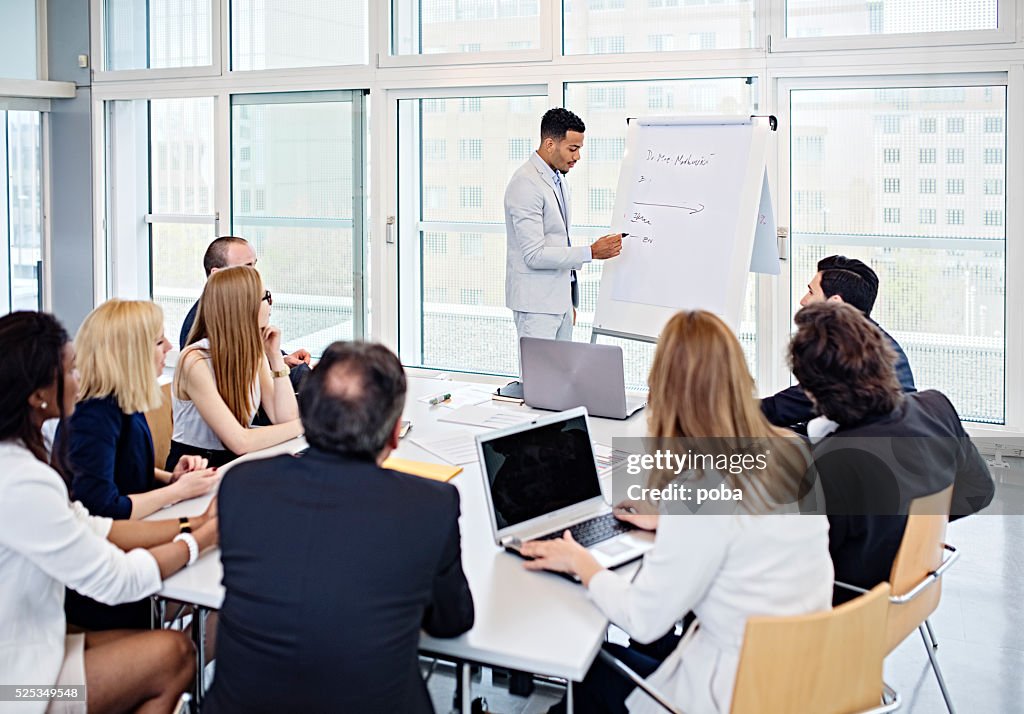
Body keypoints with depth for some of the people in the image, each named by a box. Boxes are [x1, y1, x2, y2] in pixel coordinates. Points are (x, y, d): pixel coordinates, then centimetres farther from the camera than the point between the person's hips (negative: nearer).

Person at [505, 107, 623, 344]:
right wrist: (591, 252, -21)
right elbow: (534, 255, -21)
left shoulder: (557, 178, 14)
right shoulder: (525, 184, -16)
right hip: (536, 302, -9)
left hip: (560, 298, 9)